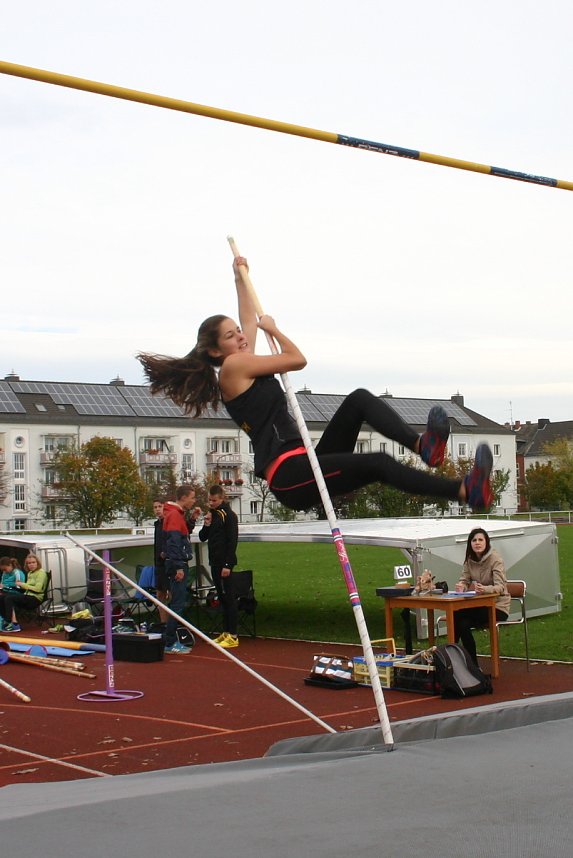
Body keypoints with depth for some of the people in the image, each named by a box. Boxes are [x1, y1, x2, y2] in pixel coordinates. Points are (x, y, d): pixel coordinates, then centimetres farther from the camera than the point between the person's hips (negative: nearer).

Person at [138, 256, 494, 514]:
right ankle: (467, 491, -34)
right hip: (289, 473, -11)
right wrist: (274, 329, 14)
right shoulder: (232, 367, -5)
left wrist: (240, 277, 49)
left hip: (303, 466, 11)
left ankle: (423, 445, -21)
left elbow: (250, 320, 40)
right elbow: (297, 359, -4)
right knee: (378, 463, -25)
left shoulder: (243, 365, 24)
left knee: (359, 400, 1)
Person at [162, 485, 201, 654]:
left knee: (177, 603, 13)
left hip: (179, 565, 10)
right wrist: (178, 567, -23)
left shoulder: (178, 514, 16)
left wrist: (192, 519, 11)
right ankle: (170, 643, -7)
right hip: (177, 565, -10)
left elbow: (184, 533, 23)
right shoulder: (174, 515, -15)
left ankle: (172, 640, 18)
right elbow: (173, 543, -21)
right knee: (178, 605, -9)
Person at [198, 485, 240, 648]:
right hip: (214, 561, 8)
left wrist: (227, 565, -19)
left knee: (228, 597, -7)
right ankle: (226, 633, 17)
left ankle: (233, 636, -7)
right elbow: (203, 538, 18)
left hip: (224, 563, -8)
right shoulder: (212, 514, 16)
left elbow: (232, 541, -15)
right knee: (222, 598, 11)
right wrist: (206, 525, -3)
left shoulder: (228, 515, -9)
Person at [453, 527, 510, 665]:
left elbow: (500, 587, -24)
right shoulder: (470, 559, 4)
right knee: (455, 615, -24)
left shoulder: (495, 559, -14)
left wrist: (484, 589, -45)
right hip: (479, 604, 5)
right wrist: (461, 587, -23)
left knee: (463, 623, -26)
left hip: (497, 606, -5)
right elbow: (464, 580, 2)